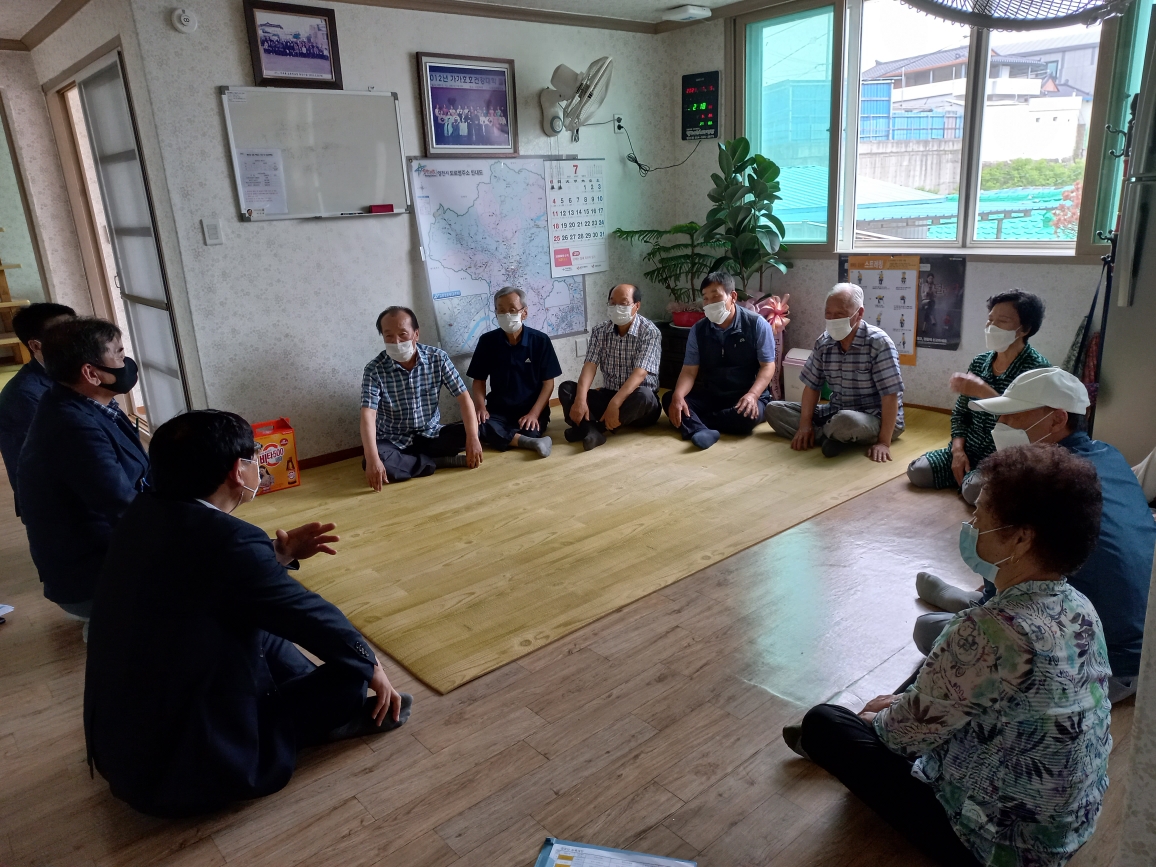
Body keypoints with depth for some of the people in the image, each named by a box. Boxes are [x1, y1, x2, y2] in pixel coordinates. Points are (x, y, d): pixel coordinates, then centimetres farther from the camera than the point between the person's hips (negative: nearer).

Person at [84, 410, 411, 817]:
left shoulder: (145, 512, -5)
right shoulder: (231, 541, -29)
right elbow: (311, 615, -13)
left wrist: (279, 555, 6)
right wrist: (370, 665, 2)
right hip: (181, 771, -8)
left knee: (259, 621, 19)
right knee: (350, 675, -5)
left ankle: (324, 706, 22)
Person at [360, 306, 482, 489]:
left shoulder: (438, 358, -10)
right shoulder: (374, 370, -15)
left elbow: (464, 397, -12)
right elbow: (368, 416, -24)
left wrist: (472, 439, -25)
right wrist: (372, 459, -39)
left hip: (431, 435, 2)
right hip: (394, 441, -2)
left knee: (467, 432, -22)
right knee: (375, 465, -33)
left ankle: (411, 459, -16)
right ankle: (442, 461, -20)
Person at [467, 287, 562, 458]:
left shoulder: (540, 341, -5)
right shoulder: (487, 341, 0)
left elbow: (548, 383, -4)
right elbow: (479, 380, 6)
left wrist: (534, 413, -18)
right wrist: (480, 406, -13)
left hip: (531, 409, -2)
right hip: (498, 410, 3)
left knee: (528, 431, -37)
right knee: (476, 426, -32)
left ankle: (501, 437, -10)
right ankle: (531, 442, -35)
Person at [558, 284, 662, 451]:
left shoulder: (650, 332, -12)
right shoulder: (600, 331, 2)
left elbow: (639, 374, -23)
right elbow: (590, 366, -10)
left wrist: (615, 404, -36)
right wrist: (580, 399, -28)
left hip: (637, 403, -4)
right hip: (608, 395, 4)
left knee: (643, 395, -38)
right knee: (566, 388, -16)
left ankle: (587, 428, -30)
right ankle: (591, 431, -42)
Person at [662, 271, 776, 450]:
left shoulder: (757, 324, -9)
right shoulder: (698, 330, 0)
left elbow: (767, 366, -9)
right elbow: (689, 370, -4)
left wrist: (752, 395, -27)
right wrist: (678, 396, -26)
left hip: (747, 396, -3)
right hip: (710, 396, 3)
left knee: (748, 416, -38)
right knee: (669, 399, -20)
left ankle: (693, 423, -25)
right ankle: (701, 431, -46)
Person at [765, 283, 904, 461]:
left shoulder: (879, 343, -18)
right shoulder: (823, 342, 0)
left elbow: (890, 395, -21)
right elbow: (812, 385, 4)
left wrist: (884, 442, -25)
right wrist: (805, 425, -9)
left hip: (875, 419, -6)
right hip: (835, 413, 7)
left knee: (846, 421, -42)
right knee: (774, 409, -4)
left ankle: (829, 436, -6)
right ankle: (834, 436, -16)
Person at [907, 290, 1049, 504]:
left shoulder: (1038, 369, -14)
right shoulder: (979, 362, 5)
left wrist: (984, 392, -30)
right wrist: (958, 449, -6)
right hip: (970, 451, 6)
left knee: (974, 490, -33)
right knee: (916, 471, -12)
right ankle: (967, 474, 11)